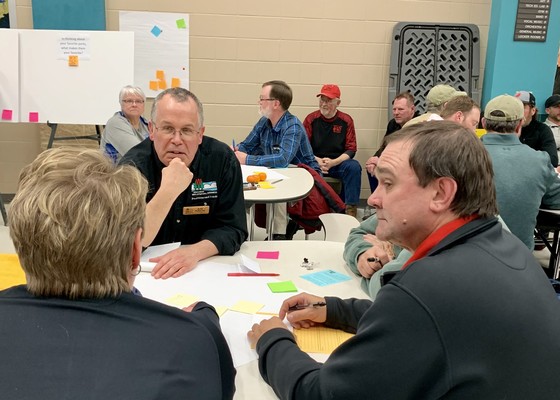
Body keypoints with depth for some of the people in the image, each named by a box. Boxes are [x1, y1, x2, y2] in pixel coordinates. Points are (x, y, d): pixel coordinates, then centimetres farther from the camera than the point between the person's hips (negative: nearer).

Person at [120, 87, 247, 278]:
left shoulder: (222, 160, -6)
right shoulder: (134, 166, -12)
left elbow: (232, 228, -6)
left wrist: (194, 252, -24)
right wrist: (168, 191, -30)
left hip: (205, 269, 3)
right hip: (148, 273, -2)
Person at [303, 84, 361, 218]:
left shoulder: (346, 120, 2)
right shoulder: (311, 119, 3)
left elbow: (351, 149, -1)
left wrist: (333, 162, -18)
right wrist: (318, 161, -17)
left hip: (338, 163, 1)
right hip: (315, 163, 0)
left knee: (354, 167, -29)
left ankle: (350, 209, -23)